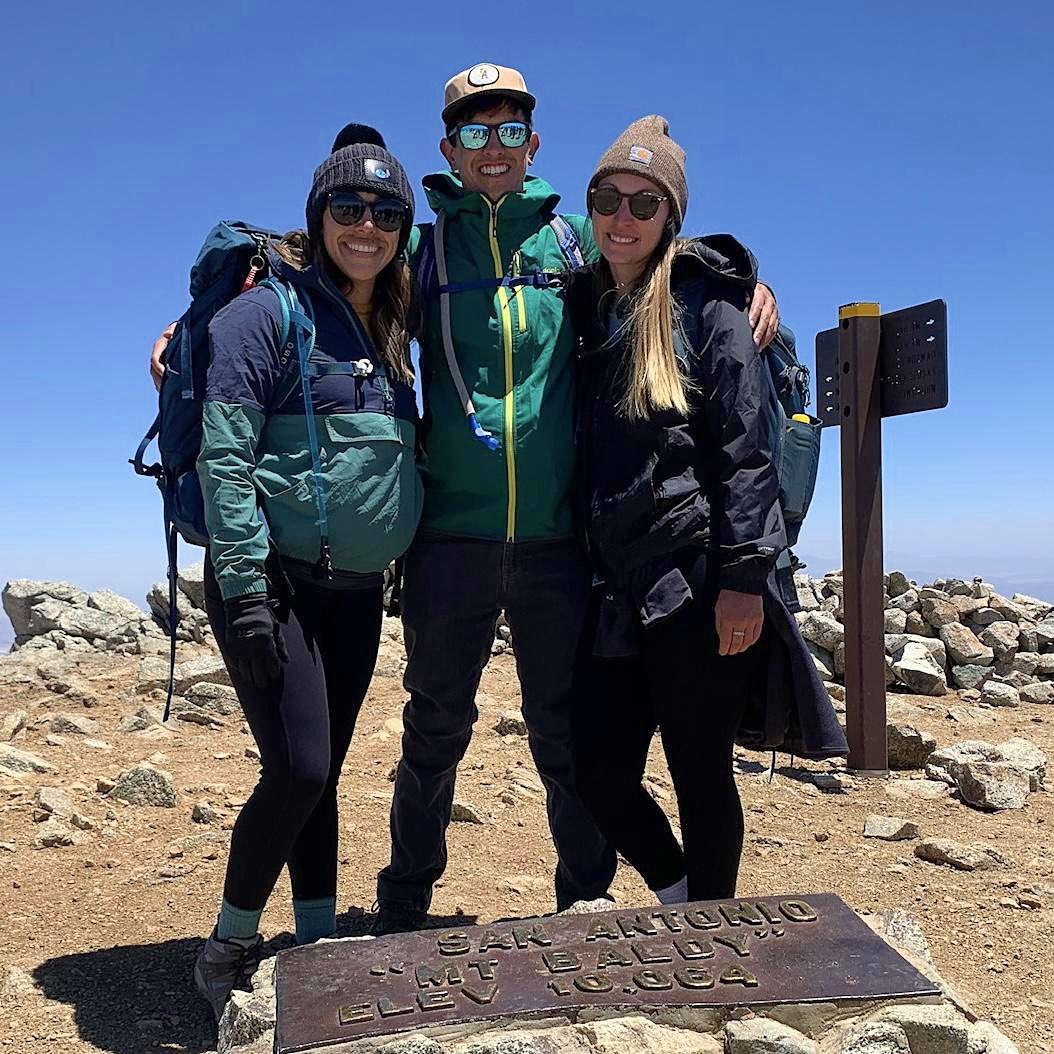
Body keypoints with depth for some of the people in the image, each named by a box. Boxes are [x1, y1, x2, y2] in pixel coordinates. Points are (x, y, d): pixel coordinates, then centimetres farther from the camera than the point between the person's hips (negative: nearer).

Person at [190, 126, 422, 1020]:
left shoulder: (389, 333, 15)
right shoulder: (268, 311, -6)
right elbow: (223, 456, -14)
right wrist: (245, 593, -19)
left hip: (356, 592, 6)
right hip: (274, 582, -6)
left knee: (323, 774, 12)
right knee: (298, 771, -9)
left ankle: (319, 941, 24)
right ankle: (231, 944, 13)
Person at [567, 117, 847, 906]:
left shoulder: (703, 300, -2)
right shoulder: (587, 307, 15)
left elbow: (745, 447, -9)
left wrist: (744, 577, -17)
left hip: (699, 585, -6)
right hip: (619, 590, 6)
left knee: (701, 777, 5)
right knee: (601, 775, 7)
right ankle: (679, 900, 35)